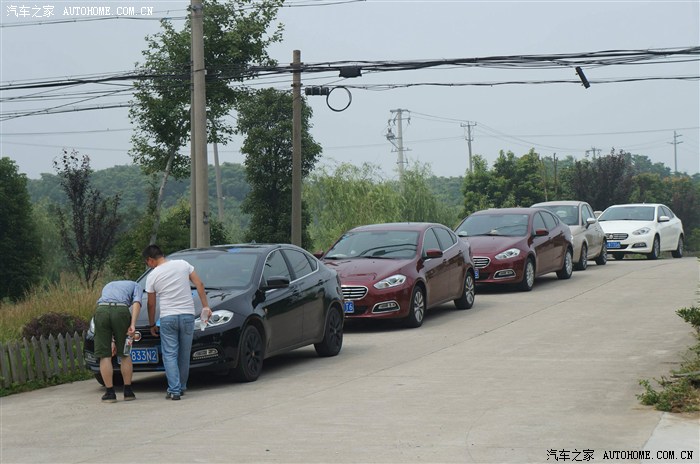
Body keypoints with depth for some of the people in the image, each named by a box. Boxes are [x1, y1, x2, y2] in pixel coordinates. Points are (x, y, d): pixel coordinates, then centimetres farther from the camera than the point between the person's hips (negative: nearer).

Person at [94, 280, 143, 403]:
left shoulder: (107, 286, 40)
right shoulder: (136, 286, 27)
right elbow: (136, 303, 4)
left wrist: (111, 341, 31)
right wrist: (133, 324, -6)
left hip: (101, 310, 2)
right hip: (121, 310, -2)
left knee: (105, 355, 7)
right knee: (125, 354, 11)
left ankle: (110, 393, 9)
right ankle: (128, 392, 16)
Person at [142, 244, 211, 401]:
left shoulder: (152, 276, -1)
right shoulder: (183, 264, 6)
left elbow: (151, 304, 7)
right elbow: (199, 285, 3)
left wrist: (152, 325, 19)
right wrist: (205, 306, 6)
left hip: (167, 318, -3)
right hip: (188, 315, 3)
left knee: (170, 354, 2)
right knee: (184, 354, 12)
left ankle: (174, 390, -7)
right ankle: (182, 387, 20)